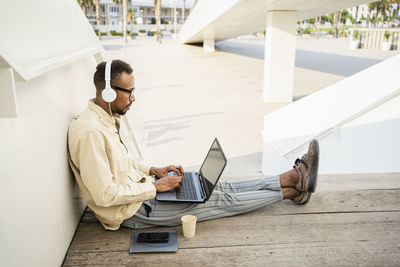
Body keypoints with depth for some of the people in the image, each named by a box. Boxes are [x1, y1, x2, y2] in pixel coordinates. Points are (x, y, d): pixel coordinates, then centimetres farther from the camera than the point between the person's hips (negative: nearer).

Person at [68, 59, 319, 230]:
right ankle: (292, 190, 9)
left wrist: (153, 170, 5)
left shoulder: (105, 119, 5)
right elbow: (104, 195, -28)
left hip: (139, 188, 9)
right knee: (223, 199, -5)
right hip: (133, 210, -9)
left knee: (217, 187, 4)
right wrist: (154, 186, -19)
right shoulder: (90, 132, -27)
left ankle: (293, 178, 10)